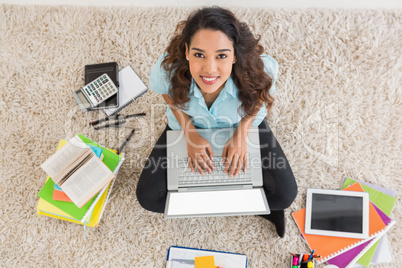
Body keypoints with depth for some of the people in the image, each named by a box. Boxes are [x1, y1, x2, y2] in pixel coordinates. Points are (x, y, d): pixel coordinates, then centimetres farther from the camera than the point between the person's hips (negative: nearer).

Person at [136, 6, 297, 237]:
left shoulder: (261, 69, -36)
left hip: (244, 126, -1)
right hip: (189, 127, 2)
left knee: (284, 195, -14)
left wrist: (241, 134, -22)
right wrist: (190, 134, -21)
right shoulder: (167, 71, -35)